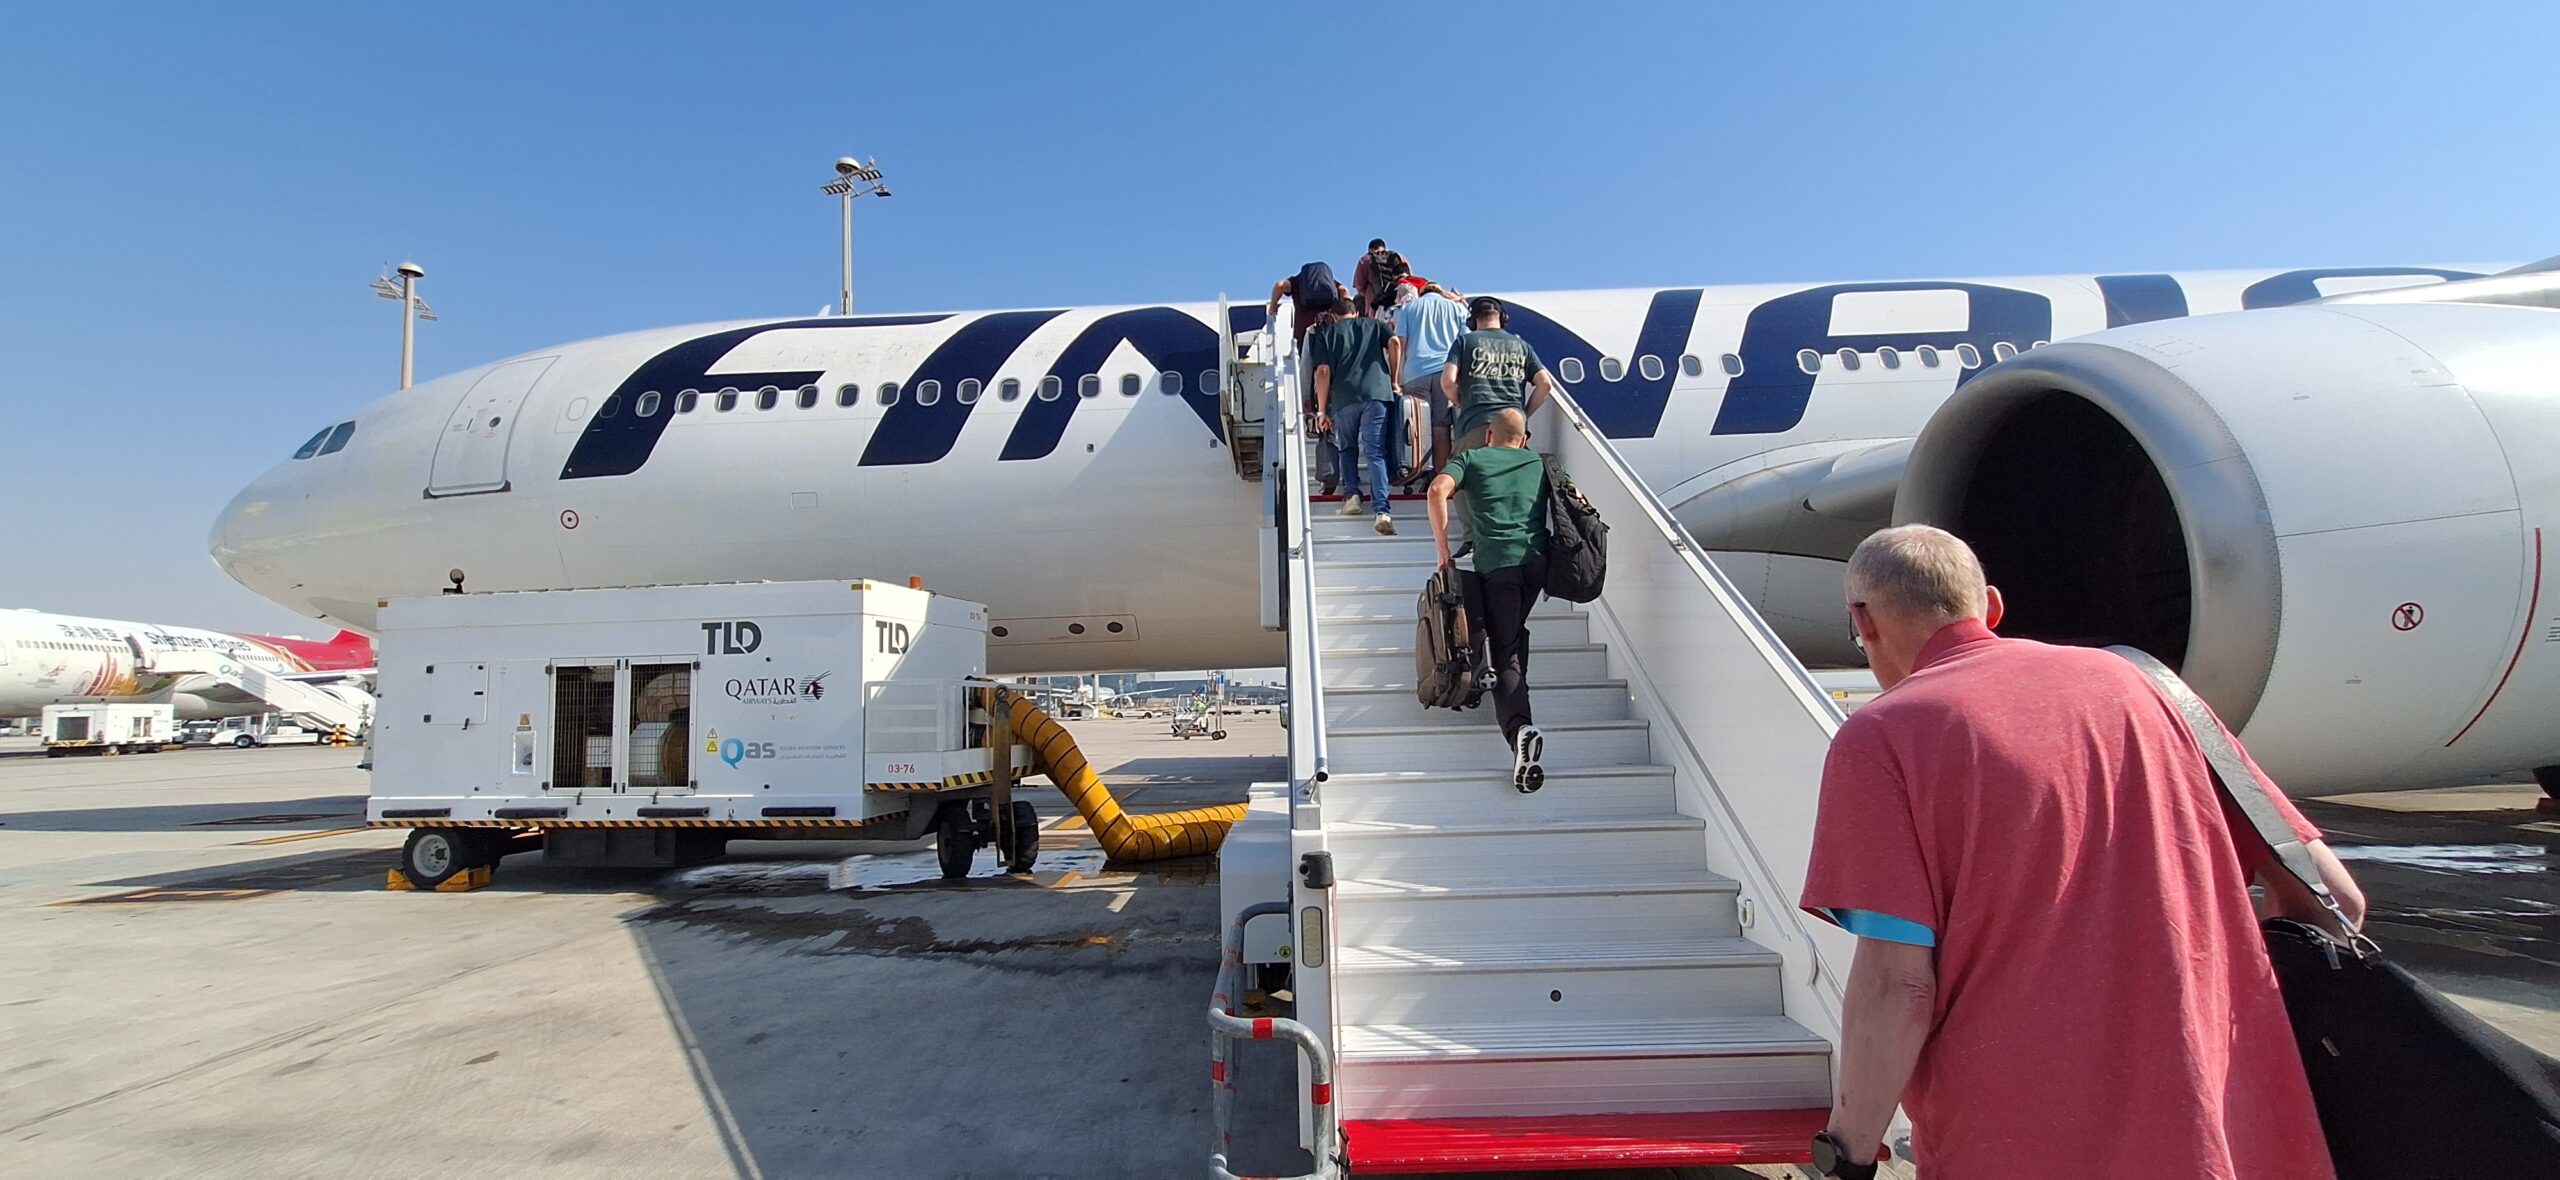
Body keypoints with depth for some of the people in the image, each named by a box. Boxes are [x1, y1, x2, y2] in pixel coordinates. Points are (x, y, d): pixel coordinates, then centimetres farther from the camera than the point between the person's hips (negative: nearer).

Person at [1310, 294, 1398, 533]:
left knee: (1347, 448, 22)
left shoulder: (1327, 333, 18)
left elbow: (1323, 371, 7)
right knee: (1376, 453, -4)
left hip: (1343, 398, 0)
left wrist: (1322, 410, 7)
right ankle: (1381, 510, -19)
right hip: (1377, 393, 0)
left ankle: (1351, 494, 6)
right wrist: (1394, 380, 13)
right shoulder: (1374, 325, 23)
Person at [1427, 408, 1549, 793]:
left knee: (1506, 657, -2)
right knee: (1514, 634, 29)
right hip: (1539, 562, 3)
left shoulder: (1471, 457, 17)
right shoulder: (1540, 463, 25)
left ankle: (1519, 728, -22)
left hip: (1496, 563, -3)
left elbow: (1438, 490, -1)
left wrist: (1443, 550, 2)